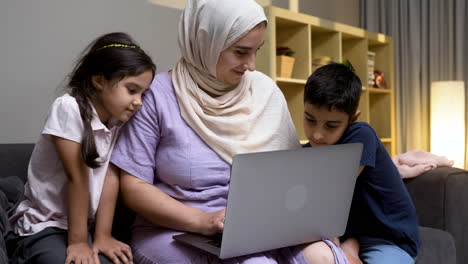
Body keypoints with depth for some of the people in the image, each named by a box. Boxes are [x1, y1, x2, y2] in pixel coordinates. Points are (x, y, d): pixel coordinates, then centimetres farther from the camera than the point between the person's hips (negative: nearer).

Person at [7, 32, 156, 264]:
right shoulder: (69, 108, -19)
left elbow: (110, 177, -7)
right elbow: (77, 178, -20)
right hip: (43, 228, -5)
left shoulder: (117, 118, -2)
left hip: (87, 225, 5)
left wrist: (102, 236, -10)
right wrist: (76, 241, -16)